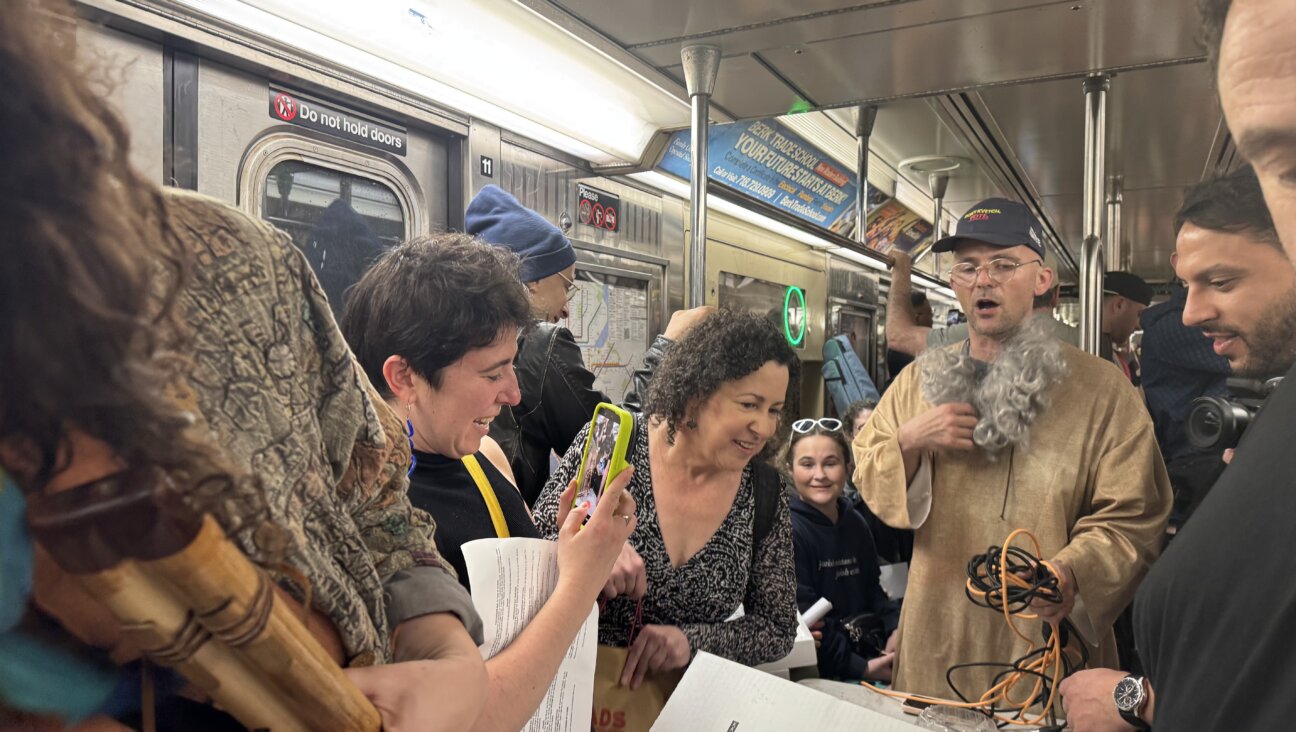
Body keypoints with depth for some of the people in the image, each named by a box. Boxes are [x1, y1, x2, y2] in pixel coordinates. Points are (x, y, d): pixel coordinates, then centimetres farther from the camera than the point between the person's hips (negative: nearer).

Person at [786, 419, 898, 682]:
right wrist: (860, 668, -21)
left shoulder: (856, 523, 12)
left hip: (868, 652, 8)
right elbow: (804, 618, -18)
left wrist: (895, 628, 0)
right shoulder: (788, 531, -14)